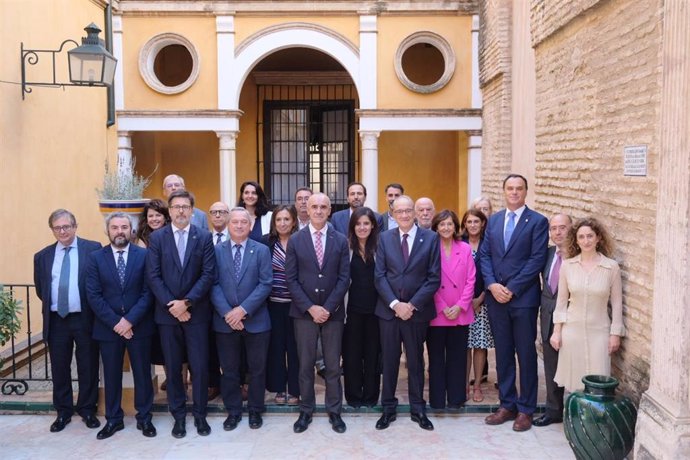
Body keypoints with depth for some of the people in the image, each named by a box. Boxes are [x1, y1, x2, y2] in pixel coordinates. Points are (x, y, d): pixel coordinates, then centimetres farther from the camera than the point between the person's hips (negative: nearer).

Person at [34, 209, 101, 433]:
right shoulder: (42, 256, 7)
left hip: (85, 319, -3)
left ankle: (87, 409, 23)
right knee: (59, 368, 11)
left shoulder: (93, 249, -4)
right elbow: (40, 289, 17)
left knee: (88, 367, 7)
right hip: (56, 320, 3)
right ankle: (63, 412, 26)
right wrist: (51, 305, 10)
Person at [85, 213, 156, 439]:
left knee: (142, 373, 8)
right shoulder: (95, 257, 1)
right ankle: (113, 419, 25)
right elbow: (93, 295, -5)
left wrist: (130, 320, -15)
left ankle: (144, 418, 22)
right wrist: (115, 322, -13)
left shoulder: (144, 255, -2)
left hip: (139, 325, -1)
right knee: (111, 375, 11)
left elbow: (148, 292, -6)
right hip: (108, 326, 1)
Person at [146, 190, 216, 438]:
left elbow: (208, 274, -6)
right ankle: (178, 416, 21)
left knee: (200, 366, 3)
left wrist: (186, 302, -13)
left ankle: (200, 415, 17)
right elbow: (153, 276, -2)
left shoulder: (204, 236, 0)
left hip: (196, 312, -1)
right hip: (167, 312, 1)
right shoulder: (157, 237, 3)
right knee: (172, 368, 8)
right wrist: (172, 305, -11)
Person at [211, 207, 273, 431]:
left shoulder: (262, 250, 1)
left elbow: (265, 284, -7)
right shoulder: (217, 250, 4)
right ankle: (233, 411, 24)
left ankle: (255, 410, 23)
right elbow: (214, 284, -2)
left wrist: (243, 309, -16)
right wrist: (227, 313, -14)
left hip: (256, 320, -1)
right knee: (229, 369, 9)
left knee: (257, 369, 8)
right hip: (225, 320, 1)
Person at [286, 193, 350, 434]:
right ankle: (306, 411, 19)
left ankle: (334, 412, 19)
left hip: (333, 312, 0)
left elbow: (344, 278, -2)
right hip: (304, 312, 0)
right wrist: (310, 307, -11)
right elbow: (291, 279, -2)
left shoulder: (340, 240, 2)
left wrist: (328, 308, -11)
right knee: (305, 365, 7)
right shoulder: (295, 240, 1)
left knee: (333, 366, 7)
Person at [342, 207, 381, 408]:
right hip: (353, 307, -1)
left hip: (374, 307, 1)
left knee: (373, 351, 9)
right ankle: (353, 395, 20)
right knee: (352, 352, 7)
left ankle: (371, 394, 23)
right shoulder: (346, 247, -4)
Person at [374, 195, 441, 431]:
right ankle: (388, 409, 20)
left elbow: (434, 277, -5)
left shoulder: (430, 238, -1)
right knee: (389, 361, 8)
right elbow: (380, 276, 0)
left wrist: (412, 305, -11)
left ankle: (418, 409, 22)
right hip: (389, 309, 1)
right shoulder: (385, 238, 4)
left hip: (417, 310, -1)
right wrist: (395, 304, -12)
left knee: (416, 361, 10)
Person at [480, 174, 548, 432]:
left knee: (526, 355, 4)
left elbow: (537, 259, -10)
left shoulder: (538, 221, -3)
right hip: (496, 297, 4)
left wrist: (512, 288, -14)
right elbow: (484, 255, 8)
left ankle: (525, 409, 15)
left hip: (523, 298, -4)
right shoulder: (493, 220, 12)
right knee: (502, 354, 11)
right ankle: (507, 405, 22)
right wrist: (492, 285, -7)